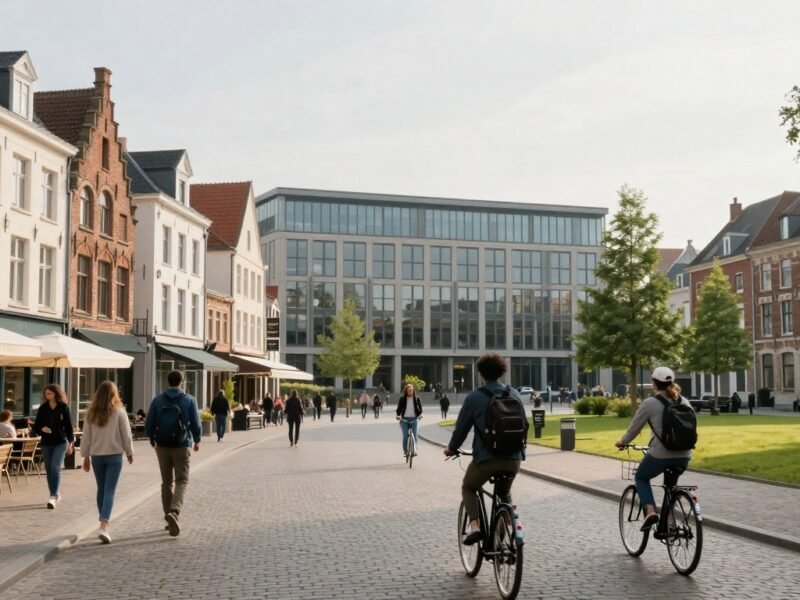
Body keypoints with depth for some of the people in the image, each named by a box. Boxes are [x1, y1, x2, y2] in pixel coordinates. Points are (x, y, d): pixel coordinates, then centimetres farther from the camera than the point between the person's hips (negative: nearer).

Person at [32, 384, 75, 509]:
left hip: (60, 442, -4)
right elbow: (36, 426, 7)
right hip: (46, 443, 4)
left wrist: (70, 442, -1)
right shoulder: (43, 408, 4)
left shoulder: (64, 407, -3)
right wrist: (42, 429, -16)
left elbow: (69, 426, 1)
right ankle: (55, 494, 22)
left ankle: (53, 496, -17)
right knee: (48, 469, 8)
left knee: (55, 468, -15)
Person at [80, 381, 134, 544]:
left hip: (96, 456, 3)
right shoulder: (119, 411, -8)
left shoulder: (91, 413, 2)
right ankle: (104, 527, -18)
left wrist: (85, 456, 15)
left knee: (101, 490, 17)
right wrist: (129, 452, 10)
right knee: (109, 491, -5)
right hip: (114, 455, -3)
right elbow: (126, 434, -4)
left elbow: (86, 436, 6)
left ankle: (104, 523, 27)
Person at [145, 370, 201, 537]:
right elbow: (196, 424, -6)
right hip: (182, 446, -2)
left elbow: (149, 425, 1)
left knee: (166, 482, 13)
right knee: (182, 481, 2)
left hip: (162, 447, 3)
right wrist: (197, 441, 12)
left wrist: (152, 440, 19)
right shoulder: (189, 400, -5)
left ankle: (170, 520, 17)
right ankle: (174, 512, -22)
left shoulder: (158, 400, 0)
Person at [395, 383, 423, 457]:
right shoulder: (402, 399, 1)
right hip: (405, 420, 0)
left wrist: (420, 414, -19)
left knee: (416, 435, -12)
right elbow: (399, 408, 1)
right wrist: (398, 415, -19)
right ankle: (405, 451, 12)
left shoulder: (417, 399, 3)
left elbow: (420, 408, 1)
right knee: (405, 436, -3)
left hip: (414, 419, 0)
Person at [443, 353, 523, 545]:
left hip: (486, 457, -4)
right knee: (504, 493, 30)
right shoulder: (514, 394, 8)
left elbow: (461, 427, 4)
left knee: (468, 488, 22)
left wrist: (451, 448, 22)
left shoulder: (474, 397, -3)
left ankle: (474, 525, 0)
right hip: (513, 457, 4)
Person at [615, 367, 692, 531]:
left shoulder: (650, 403, -3)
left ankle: (650, 511, -2)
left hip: (660, 454, -5)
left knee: (641, 478, 21)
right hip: (684, 456, 5)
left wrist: (622, 442, 23)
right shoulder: (684, 402, 11)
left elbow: (634, 427, 5)